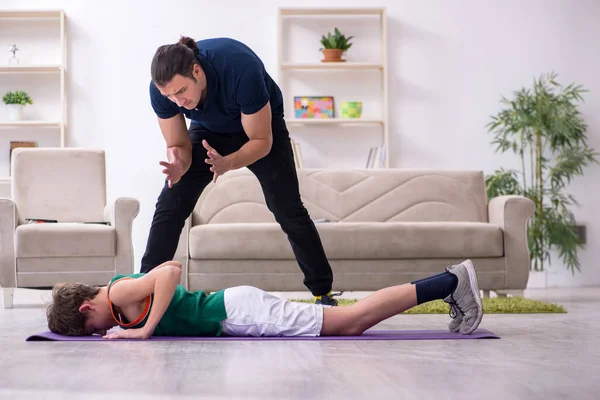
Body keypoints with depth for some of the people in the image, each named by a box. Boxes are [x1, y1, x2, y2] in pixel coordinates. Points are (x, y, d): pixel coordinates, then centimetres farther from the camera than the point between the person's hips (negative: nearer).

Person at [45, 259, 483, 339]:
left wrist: (145, 329, -25)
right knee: (352, 322, 7)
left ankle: (451, 281, -5)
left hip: (241, 311, -8)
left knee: (353, 322, -10)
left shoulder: (119, 293, -14)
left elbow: (171, 269, -29)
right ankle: (450, 283, 10)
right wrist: (125, 328, 21)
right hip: (233, 310, 8)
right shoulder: (123, 304, 15)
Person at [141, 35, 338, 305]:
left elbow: (261, 141, -29)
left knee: (289, 211, -8)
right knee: (169, 206, -10)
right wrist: (178, 165, -40)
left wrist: (228, 163, -48)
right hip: (208, 130, 3)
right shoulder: (160, 88, -30)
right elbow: (178, 144, -16)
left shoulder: (242, 70, -41)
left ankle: (323, 292, 4)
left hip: (262, 123, -3)